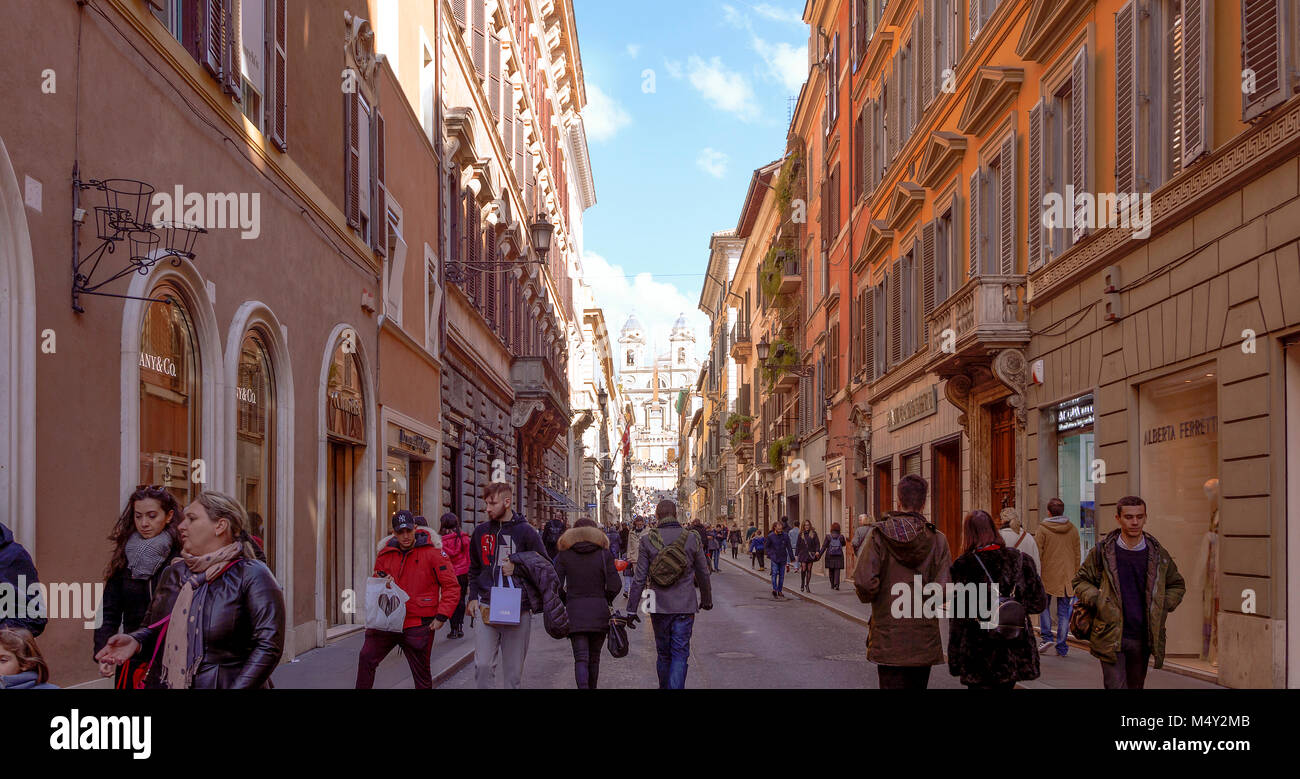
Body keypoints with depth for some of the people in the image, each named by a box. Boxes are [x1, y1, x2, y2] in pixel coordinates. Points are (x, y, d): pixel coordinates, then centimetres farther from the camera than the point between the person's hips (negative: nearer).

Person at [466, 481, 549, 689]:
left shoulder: (525, 532, -2)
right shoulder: (481, 531, 9)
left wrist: (517, 567, -11)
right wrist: (473, 597, 8)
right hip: (487, 608, 2)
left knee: (513, 671, 6)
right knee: (483, 666, -9)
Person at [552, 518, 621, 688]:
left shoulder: (564, 554, 3)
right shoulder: (604, 554, 2)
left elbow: (556, 586, -3)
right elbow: (615, 586, -4)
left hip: (574, 612, -1)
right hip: (599, 612, 1)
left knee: (581, 659, -4)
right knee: (594, 658, 15)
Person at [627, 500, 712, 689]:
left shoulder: (648, 540, -5)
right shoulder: (692, 539, -3)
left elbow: (640, 578, -6)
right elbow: (703, 574, 5)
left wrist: (632, 608, -1)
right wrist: (707, 599, 20)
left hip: (659, 606, 1)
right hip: (685, 606, -1)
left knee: (663, 654, 15)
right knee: (680, 654, 1)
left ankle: (664, 687, 27)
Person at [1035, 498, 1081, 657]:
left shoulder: (1043, 529, -8)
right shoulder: (1073, 529, 4)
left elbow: (1037, 554, -7)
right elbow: (1077, 555, 9)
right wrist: (1075, 576, 17)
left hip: (1047, 575, -3)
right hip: (1067, 577, 3)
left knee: (1044, 605, 15)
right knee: (1064, 612, 6)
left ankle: (1046, 636, 2)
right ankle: (1062, 647, 7)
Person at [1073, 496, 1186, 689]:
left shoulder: (1158, 554, 6)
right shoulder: (1102, 551, -1)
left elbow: (1177, 585, 20)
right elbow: (1080, 581, 9)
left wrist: (1162, 607, 3)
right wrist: (1097, 601, -9)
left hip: (1143, 638, 3)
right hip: (1110, 637, -3)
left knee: (1135, 686, 12)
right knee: (1116, 685, -9)